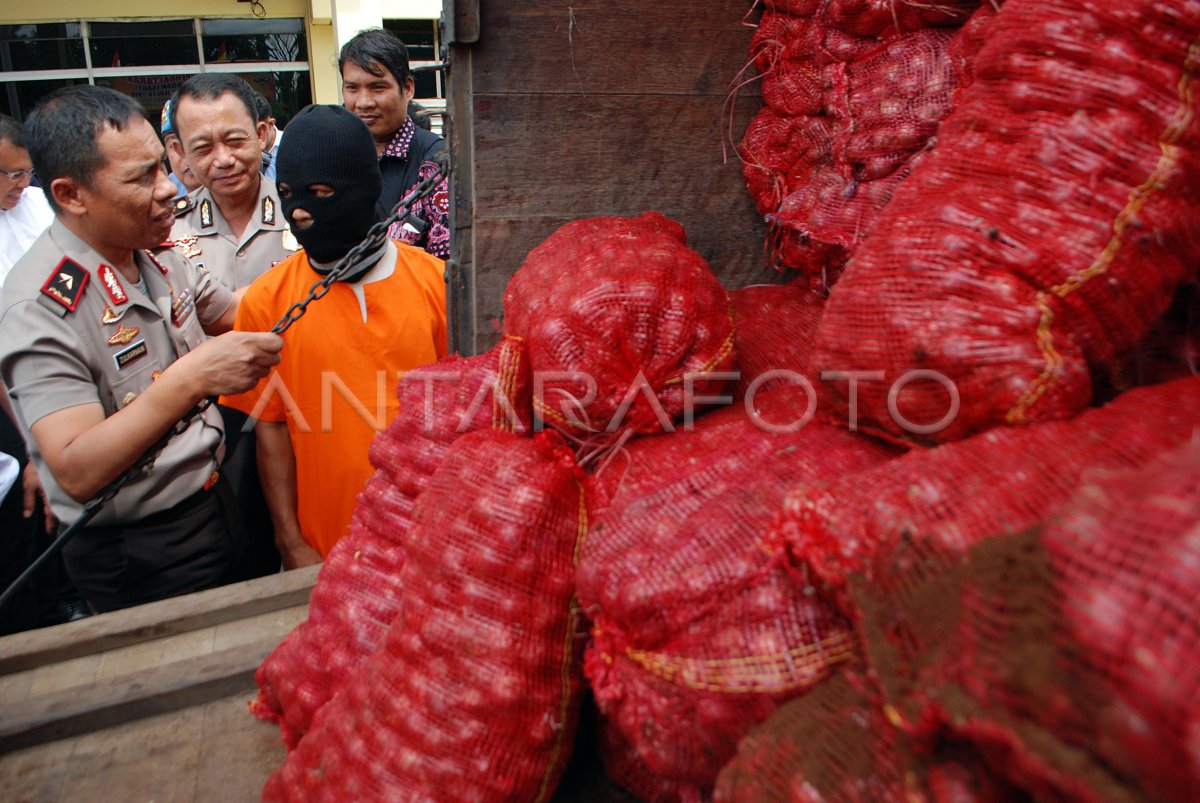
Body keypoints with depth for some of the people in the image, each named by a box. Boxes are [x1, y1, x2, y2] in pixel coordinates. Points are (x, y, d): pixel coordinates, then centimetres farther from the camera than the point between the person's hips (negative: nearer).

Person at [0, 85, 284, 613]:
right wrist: (190, 379, -41)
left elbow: (234, 313, 15)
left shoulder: (156, 256, 0)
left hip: (210, 506, 8)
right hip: (138, 562, -8)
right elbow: (78, 474, -32)